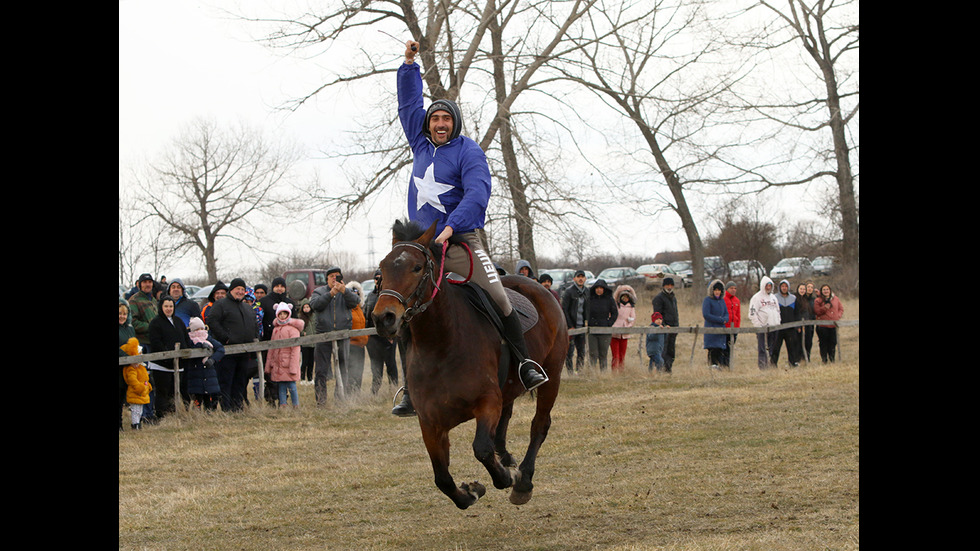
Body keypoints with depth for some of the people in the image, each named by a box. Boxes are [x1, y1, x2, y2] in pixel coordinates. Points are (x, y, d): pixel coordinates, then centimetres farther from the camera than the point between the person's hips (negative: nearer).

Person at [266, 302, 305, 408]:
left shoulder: (293, 328, -6)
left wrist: (293, 367, -15)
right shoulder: (275, 329, 15)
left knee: (291, 386, -4)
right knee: (281, 387, 6)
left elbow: (295, 349, -9)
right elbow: (272, 348, 19)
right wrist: (268, 366, 14)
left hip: (289, 364, -6)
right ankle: (282, 406, 9)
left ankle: (296, 406, 3)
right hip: (278, 365, 6)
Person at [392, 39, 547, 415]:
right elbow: (408, 104, 25)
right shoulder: (421, 145, 14)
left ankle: (525, 363, -8)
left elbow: (477, 193, -18)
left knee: (499, 299, -15)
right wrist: (409, 64, 16)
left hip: (460, 243, -5)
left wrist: (450, 227, -29)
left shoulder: (468, 152, -4)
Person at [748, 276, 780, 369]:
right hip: (762, 327, -6)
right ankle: (762, 365, -7)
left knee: (773, 348, 7)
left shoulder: (773, 297, 18)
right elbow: (752, 313, -9)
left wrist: (778, 323, 12)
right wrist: (758, 325, -15)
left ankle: (773, 365, 12)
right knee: (763, 349, -7)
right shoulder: (757, 297, -3)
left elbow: (777, 311, 24)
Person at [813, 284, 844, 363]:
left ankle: (832, 359, 13)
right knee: (824, 344, -2)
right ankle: (824, 359, 5)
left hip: (833, 325, 3)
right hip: (823, 326, -3)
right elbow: (816, 312, -5)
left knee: (833, 343, 3)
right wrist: (824, 308, -19)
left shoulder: (835, 299, 11)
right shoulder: (818, 300, 1)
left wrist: (838, 316, 0)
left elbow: (841, 309, 17)